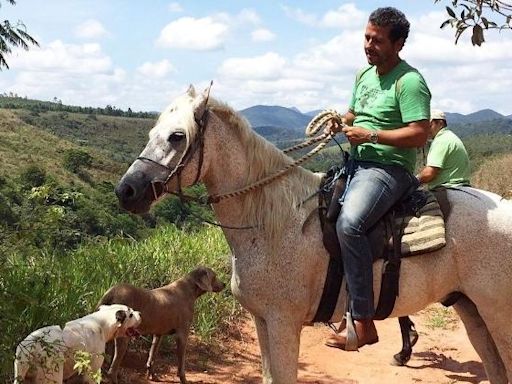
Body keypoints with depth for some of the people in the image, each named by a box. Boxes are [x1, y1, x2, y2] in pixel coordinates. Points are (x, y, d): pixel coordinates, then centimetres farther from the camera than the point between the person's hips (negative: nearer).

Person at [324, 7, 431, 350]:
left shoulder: (409, 82, -11)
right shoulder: (365, 75, 15)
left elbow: (420, 134, -19)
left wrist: (370, 135, -20)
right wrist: (341, 122, 5)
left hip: (389, 168, -10)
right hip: (356, 165, 10)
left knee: (349, 223, -33)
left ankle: (363, 323, -28)